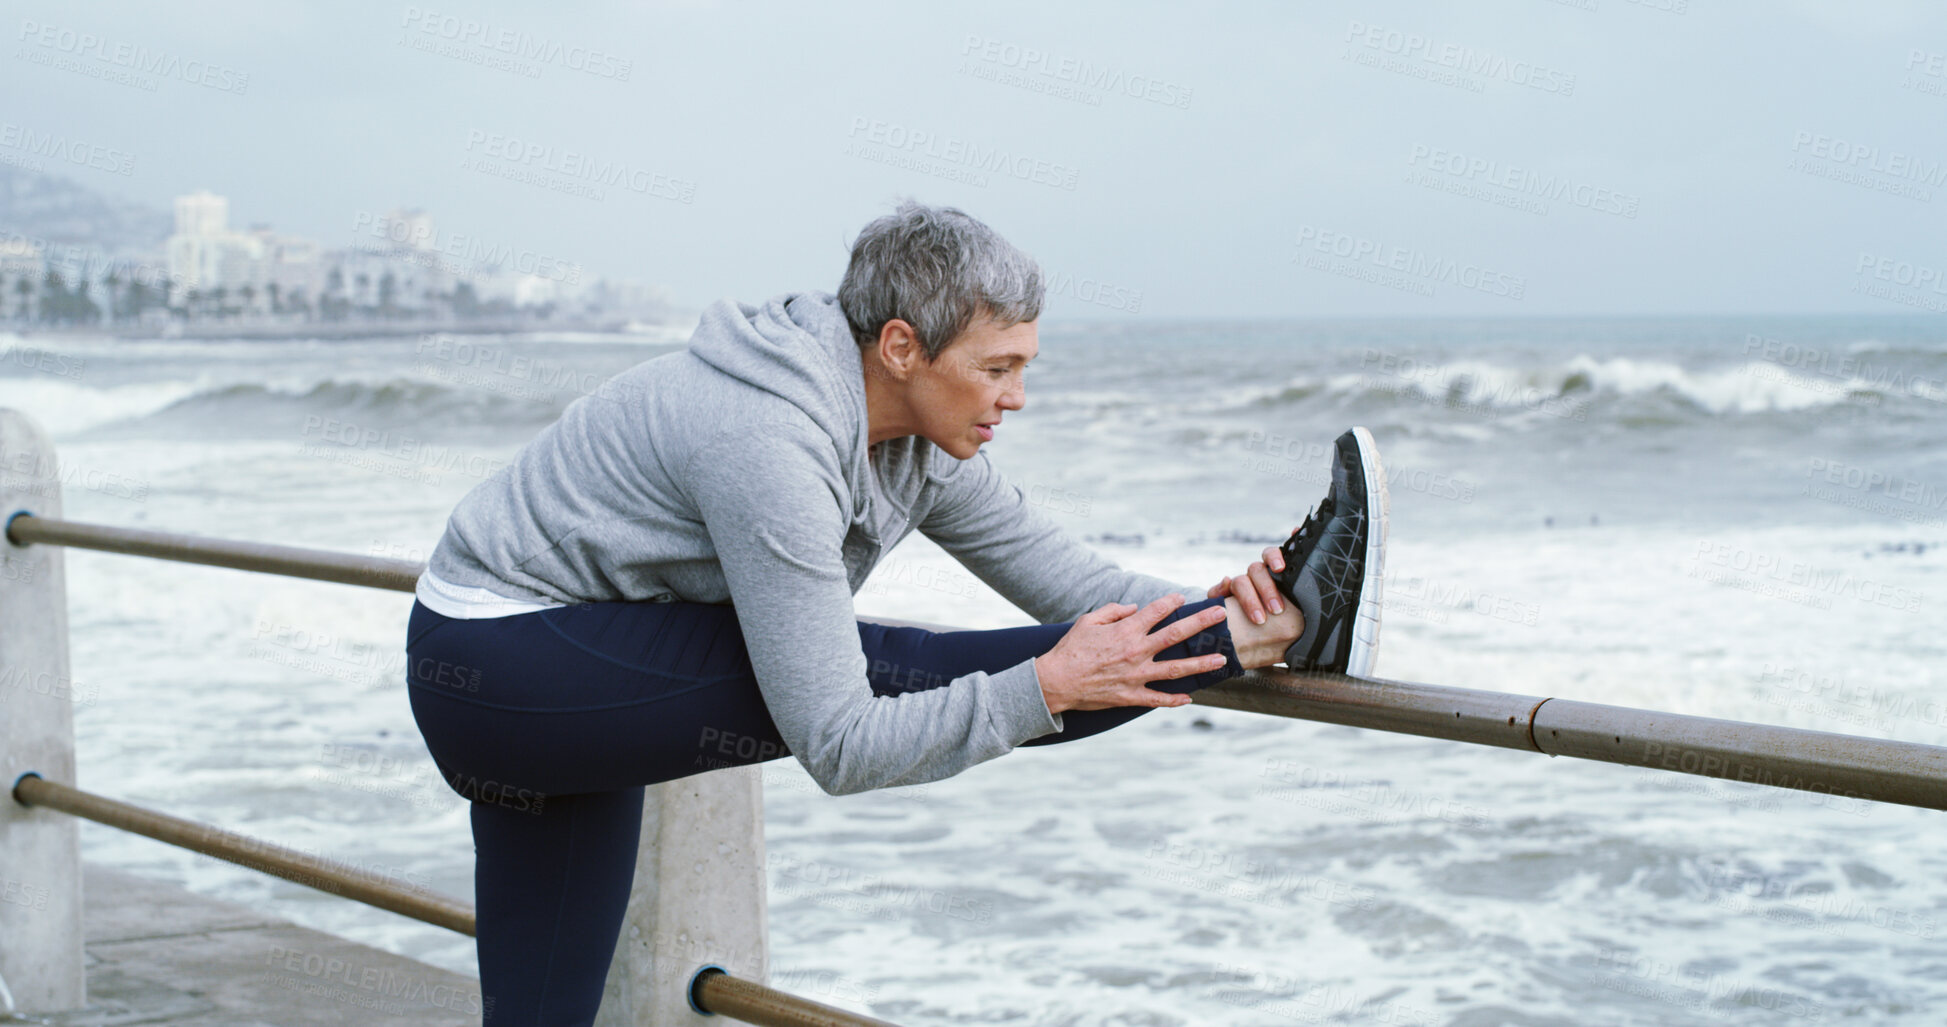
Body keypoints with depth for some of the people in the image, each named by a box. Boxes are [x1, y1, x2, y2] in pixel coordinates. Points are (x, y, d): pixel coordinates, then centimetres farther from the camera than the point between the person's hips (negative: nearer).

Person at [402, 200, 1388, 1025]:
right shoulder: (770, 447, -31)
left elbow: (1049, 564, 1)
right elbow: (839, 746, -30)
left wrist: (1208, 610, -15)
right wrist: (1047, 688, -33)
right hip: (497, 661, -9)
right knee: (877, 673, -20)